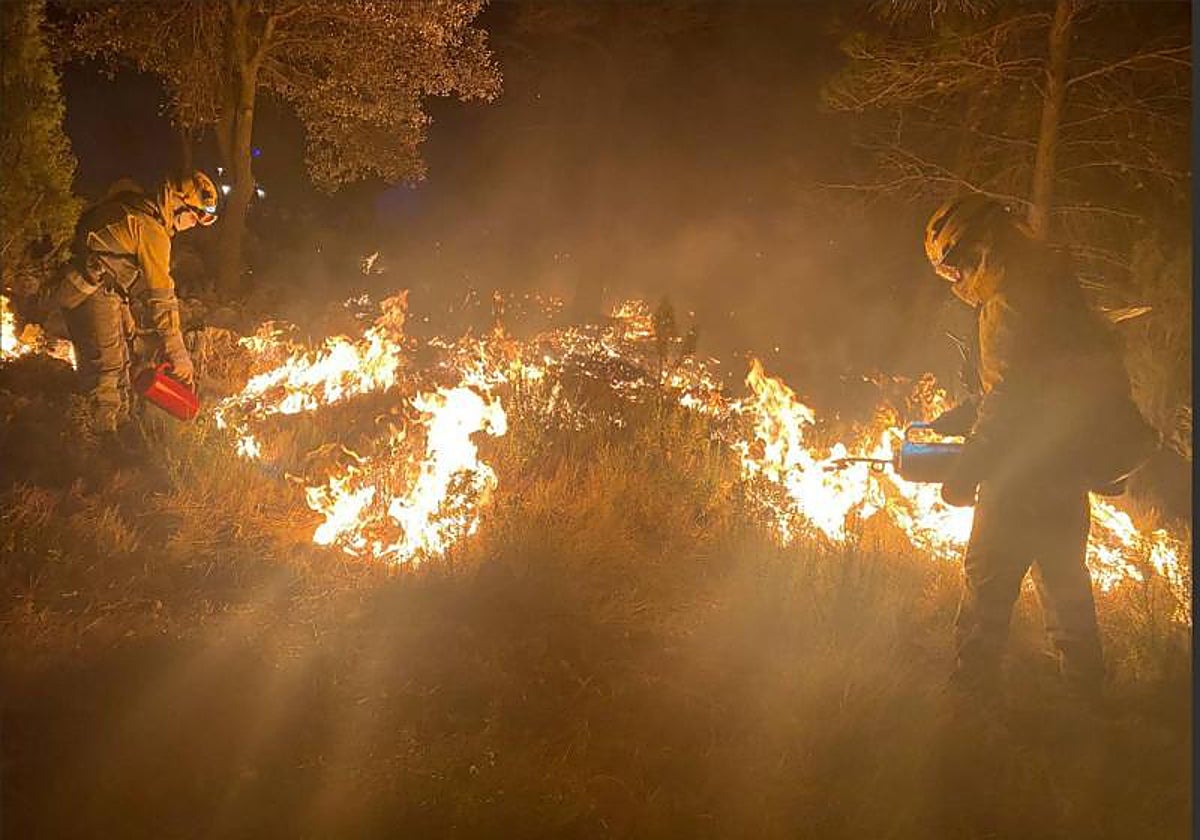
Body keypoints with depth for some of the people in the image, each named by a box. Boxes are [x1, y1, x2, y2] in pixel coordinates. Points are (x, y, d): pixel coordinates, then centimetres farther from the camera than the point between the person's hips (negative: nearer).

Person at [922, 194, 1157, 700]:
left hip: (1028, 469, -10)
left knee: (988, 577, -4)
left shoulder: (1009, 300, -16)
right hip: (1069, 463, 10)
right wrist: (958, 420, 17)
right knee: (1063, 577, 18)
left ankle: (972, 690, -2)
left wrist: (966, 474, -17)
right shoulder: (1050, 287, 16)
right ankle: (1085, 687, 26)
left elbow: (1009, 398, -22)